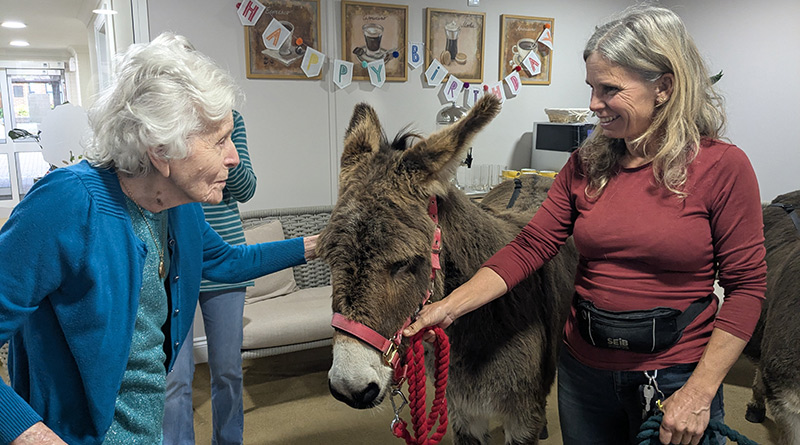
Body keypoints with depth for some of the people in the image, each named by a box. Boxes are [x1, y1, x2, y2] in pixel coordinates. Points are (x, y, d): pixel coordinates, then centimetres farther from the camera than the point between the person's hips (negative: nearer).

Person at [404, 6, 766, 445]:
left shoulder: (722, 167, -12)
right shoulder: (585, 165, -2)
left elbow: (746, 285, -10)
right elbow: (529, 246, -5)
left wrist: (699, 393, -14)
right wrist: (449, 306, -15)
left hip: (674, 377, -3)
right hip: (584, 370, 4)